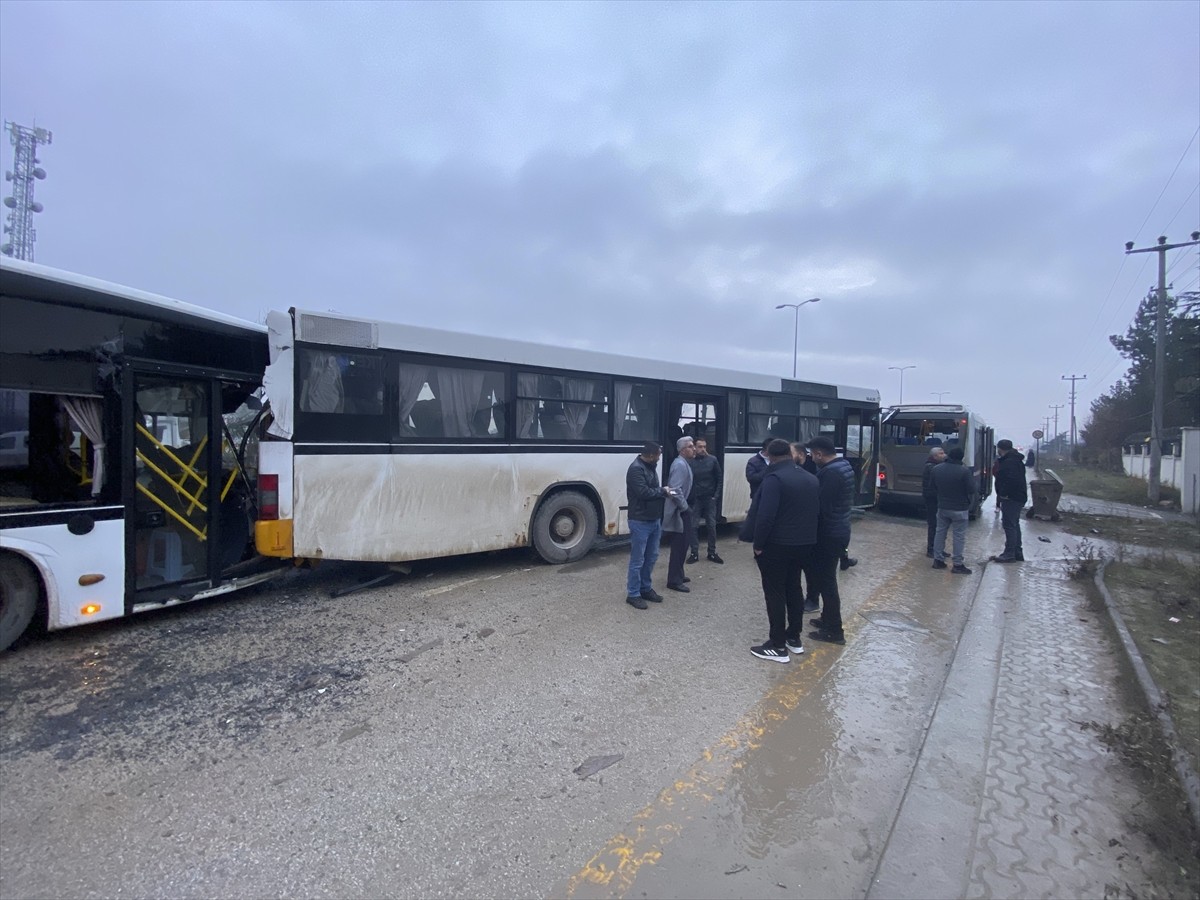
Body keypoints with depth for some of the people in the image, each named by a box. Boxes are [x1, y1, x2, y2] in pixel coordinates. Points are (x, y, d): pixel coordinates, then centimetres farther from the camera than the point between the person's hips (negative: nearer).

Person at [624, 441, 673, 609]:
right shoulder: (636, 469, -19)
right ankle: (633, 594, 11)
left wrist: (662, 491, 2)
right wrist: (662, 491, -12)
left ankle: (645, 588, 30)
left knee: (651, 557, 17)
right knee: (637, 560, 0)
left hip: (654, 520, 9)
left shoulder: (650, 467, 12)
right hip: (640, 522, -9)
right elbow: (644, 492, -27)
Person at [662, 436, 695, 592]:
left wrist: (685, 507, 16)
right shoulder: (680, 464, -18)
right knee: (679, 546, -5)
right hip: (679, 511, -10)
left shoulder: (682, 463, 14)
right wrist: (685, 508, -18)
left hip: (681, 510, 10)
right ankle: (674, 581, 2)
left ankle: (678, 575, 29)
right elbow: (675, 490, -26)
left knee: (681, 545, 18)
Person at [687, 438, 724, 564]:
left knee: (712, 526, 7)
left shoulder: (713, 460, -1)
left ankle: (712, 553, 18)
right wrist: (688, 497, -8)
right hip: (695, 499, -1)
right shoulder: (689, 462, -5)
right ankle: (694, 553, 11)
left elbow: (719, 479, 3)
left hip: (710, 498, 1)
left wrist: (716, 495, -4)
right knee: (693, 526, 2)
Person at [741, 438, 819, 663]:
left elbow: (766, 516, -24)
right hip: (804, 543, 8)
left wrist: (758, 544, -14)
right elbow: (816, 511, 14)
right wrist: (806, 535, 18)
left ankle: (778, 646, 7)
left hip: (777, 545, -8)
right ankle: (794, 638, 29)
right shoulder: (810, 479, 9)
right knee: (794, 588, 19)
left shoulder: (774, 478, -18)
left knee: (775, 593, 1)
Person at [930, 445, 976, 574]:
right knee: (959, 536, 2)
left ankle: (938, 559, 19)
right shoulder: (965, 471, -19)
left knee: (940, 532, 15)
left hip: (942, 507, 5)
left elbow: (933, 487, 8)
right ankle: (958, 565, 5)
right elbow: (971, 490, -14)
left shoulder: (936, 469, -1)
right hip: (960, 509, -5)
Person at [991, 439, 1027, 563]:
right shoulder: (1017, 460, 15)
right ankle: (1018, 553, 25)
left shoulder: (1009, 462, -19)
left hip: (1011, 498, -11)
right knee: (1014, 524, 17)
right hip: (1017, 497, 11)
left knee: (1009, 525, -7)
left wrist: (1004, 493, -20)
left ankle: (1009, 554, -4)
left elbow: (1011, 480, -29)